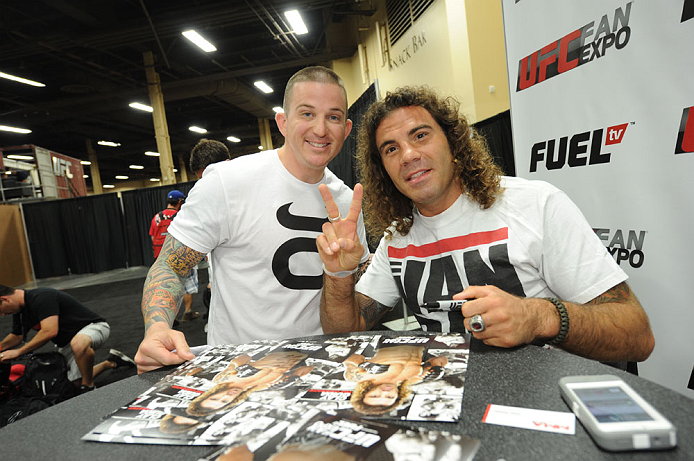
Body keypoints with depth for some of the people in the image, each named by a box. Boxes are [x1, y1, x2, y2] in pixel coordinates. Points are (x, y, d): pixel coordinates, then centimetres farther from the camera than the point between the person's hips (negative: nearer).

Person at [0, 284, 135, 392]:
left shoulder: (41, 297, -25)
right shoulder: (19, 310, 7)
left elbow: (50, 331, -33)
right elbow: (16, 336, 25)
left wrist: (18, 352, -24)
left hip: (93, 326, -10)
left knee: (78, 343, -44)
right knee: (77, 382, 2)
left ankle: (89, 388, -23)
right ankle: (109, 363, 26)